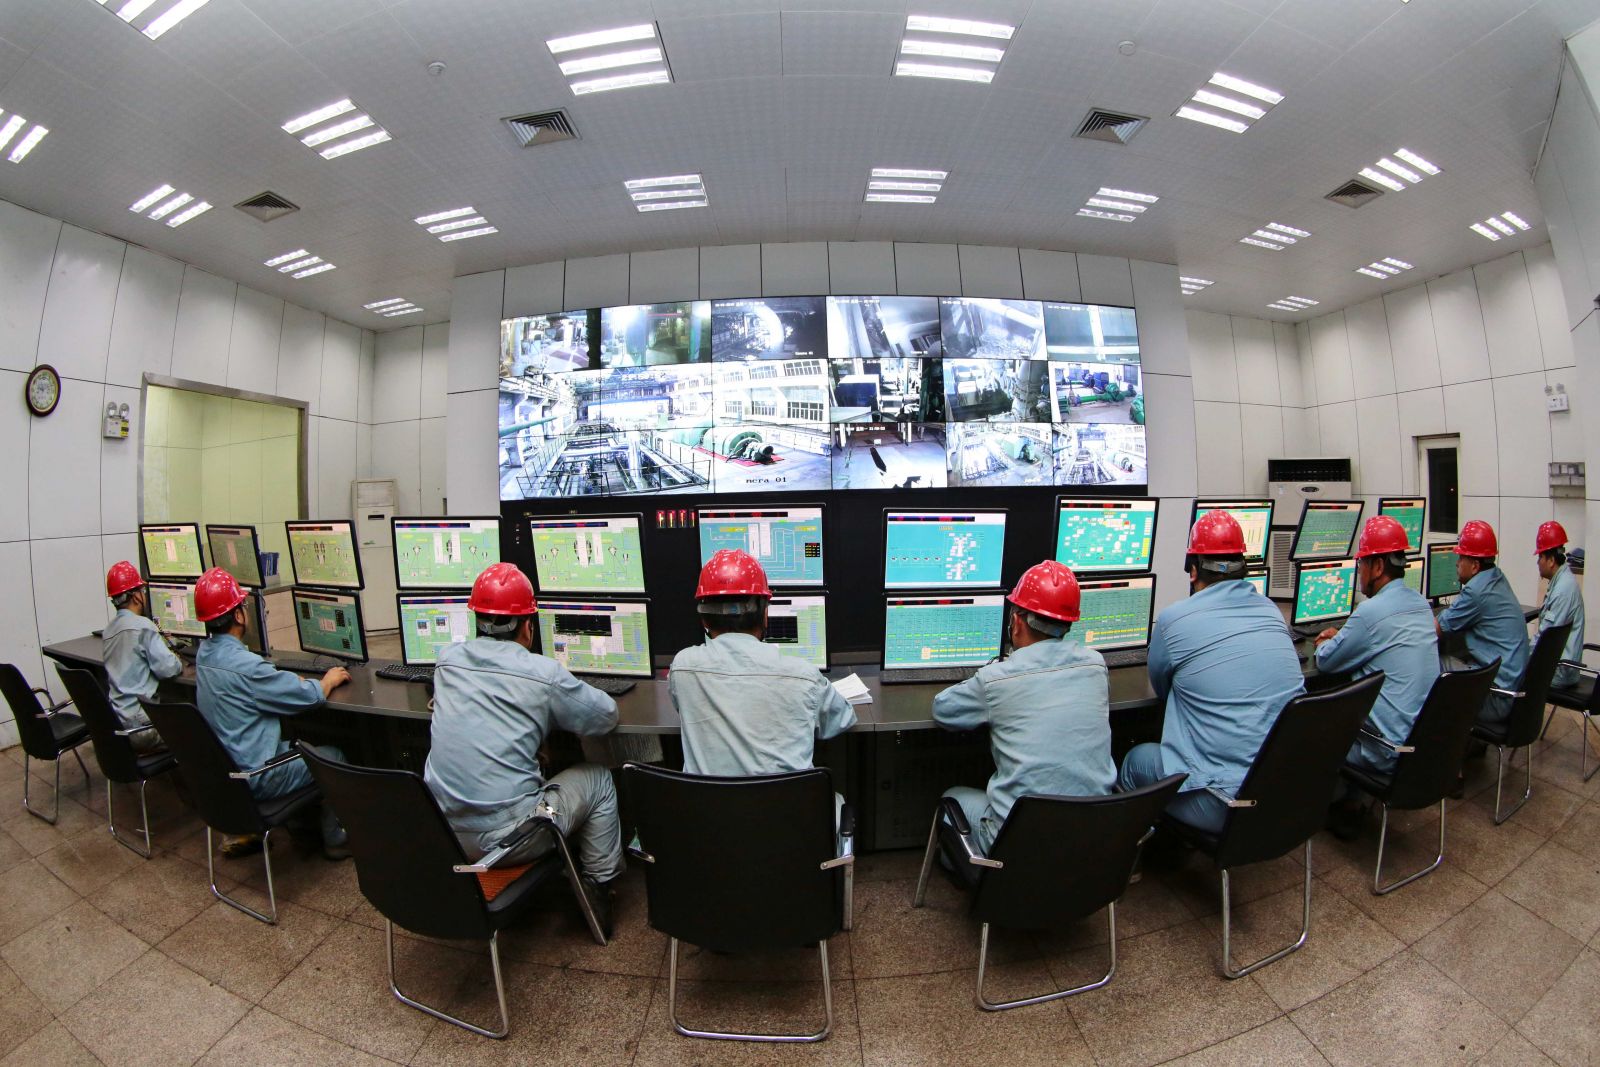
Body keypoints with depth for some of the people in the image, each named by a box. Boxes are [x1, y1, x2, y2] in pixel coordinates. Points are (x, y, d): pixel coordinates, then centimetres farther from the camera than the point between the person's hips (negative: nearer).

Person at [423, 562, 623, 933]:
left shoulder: (447, 659, -1)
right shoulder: (543, 673, -18)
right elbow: (607, 716, -5)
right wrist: (560, 698, 13)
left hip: (438, 834, 6)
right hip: (506, 839, -6)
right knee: (599, 780, 15)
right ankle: (598, 890, 26)